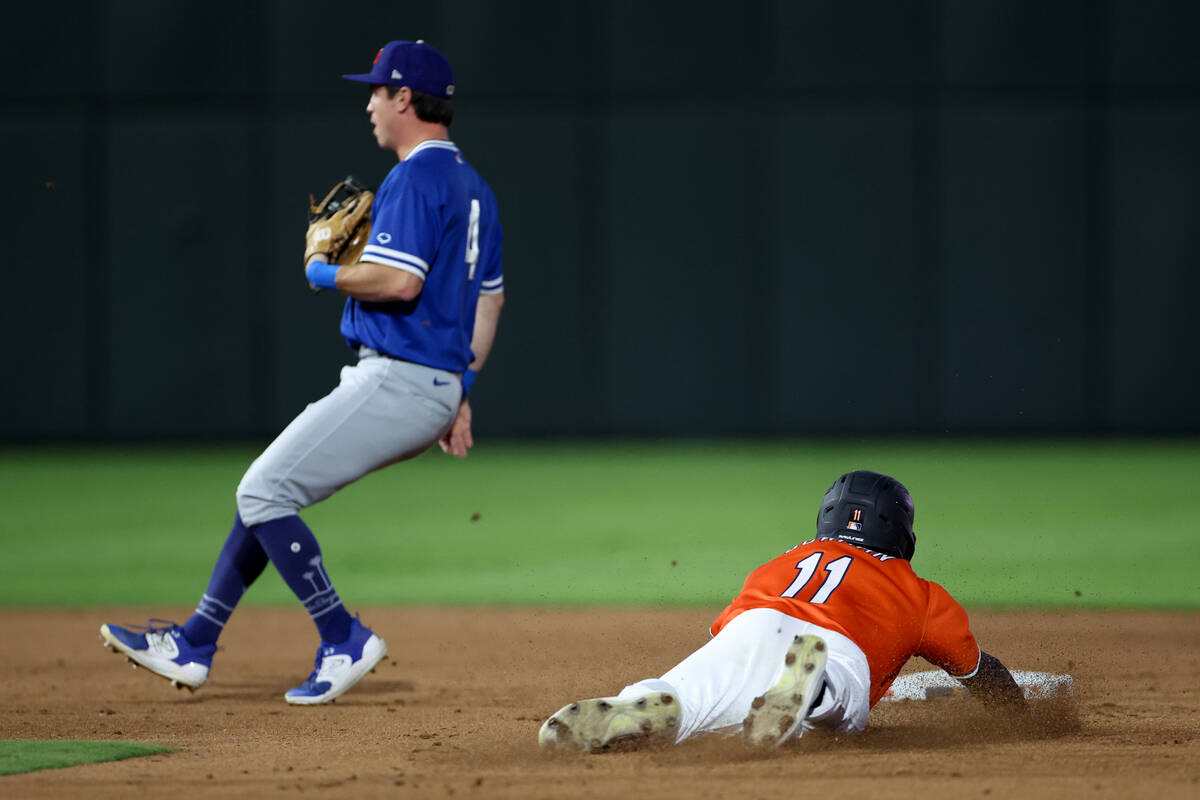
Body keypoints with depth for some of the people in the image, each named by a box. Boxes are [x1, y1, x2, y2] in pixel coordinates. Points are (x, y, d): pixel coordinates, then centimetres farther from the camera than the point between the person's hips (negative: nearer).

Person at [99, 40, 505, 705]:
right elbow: (488, 300, 23)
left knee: (264, 493, -9)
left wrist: (323, 272, -9)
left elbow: (399, 280, -27)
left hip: (397, 381, -10)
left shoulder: (415, 178, -14)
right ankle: (195, 645, 17)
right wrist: (458, 394, 24)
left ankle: (344, 641, -6)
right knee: (268, 492, 15)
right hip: (435, 388, 10)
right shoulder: (473, 188, 18)